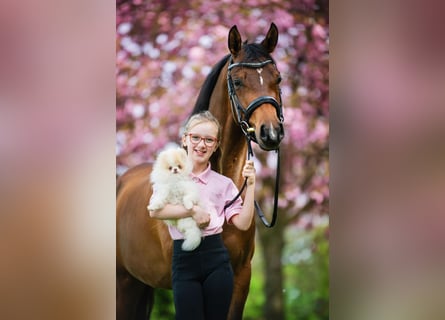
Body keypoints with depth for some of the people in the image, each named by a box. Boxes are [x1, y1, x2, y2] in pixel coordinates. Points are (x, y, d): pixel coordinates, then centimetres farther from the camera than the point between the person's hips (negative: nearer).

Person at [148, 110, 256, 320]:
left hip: (216, 258, 2)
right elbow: (154, 211, -12)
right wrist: (193, 211, -19)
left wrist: (250, 186, -5)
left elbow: (243, 223, -1)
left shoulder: (223, 183, 9)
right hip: (184, 260, -2)